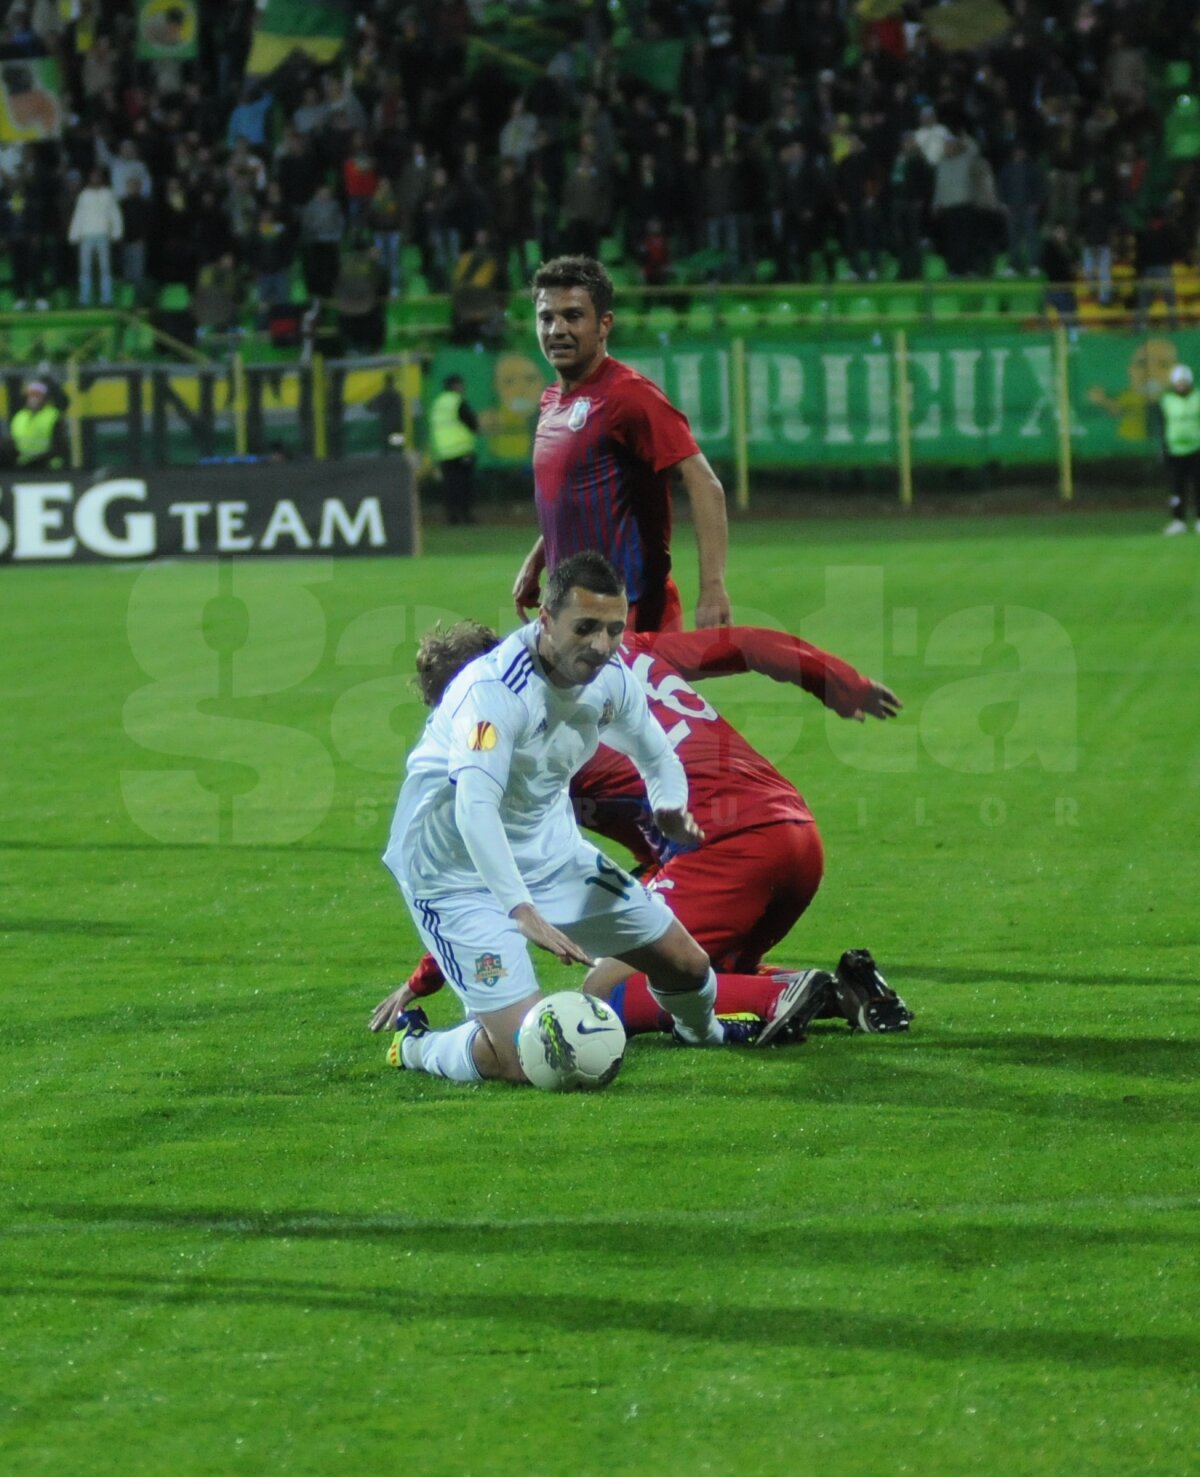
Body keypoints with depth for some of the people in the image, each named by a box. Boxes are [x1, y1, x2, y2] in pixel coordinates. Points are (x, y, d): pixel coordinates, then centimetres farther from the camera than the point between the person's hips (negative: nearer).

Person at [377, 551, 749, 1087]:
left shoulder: (609, 679, -6)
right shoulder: (495, 687, -31)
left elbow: (656, 757, 12)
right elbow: (474, 809, -42)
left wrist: (671, 809, -12)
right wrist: (524, 913, -52)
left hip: (549, 851, 8)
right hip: (458, 869, -8)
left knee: (686, 966, 13)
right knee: (525, 1060, -21)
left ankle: (702, 1033, 50)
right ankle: (415, 1047, 9)